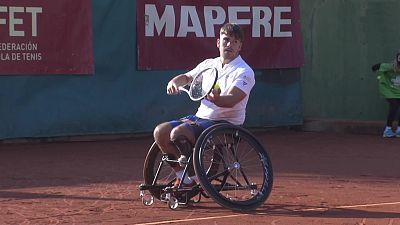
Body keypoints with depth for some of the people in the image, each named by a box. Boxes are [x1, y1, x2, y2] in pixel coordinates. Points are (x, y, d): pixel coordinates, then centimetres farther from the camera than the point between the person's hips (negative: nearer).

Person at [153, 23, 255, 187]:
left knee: (178, 133, -27)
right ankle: (182, 175, 4)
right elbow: (187, 77, 30)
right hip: (200, 117, 8)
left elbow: (231, 100, -26)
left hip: (225, 122, -8)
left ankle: (193, 178, -13)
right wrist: (174, 82, 6)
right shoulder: (208, 64, 12)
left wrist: (216, 99, -49)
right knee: (160, 132, -8)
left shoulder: (244, 72, -10)